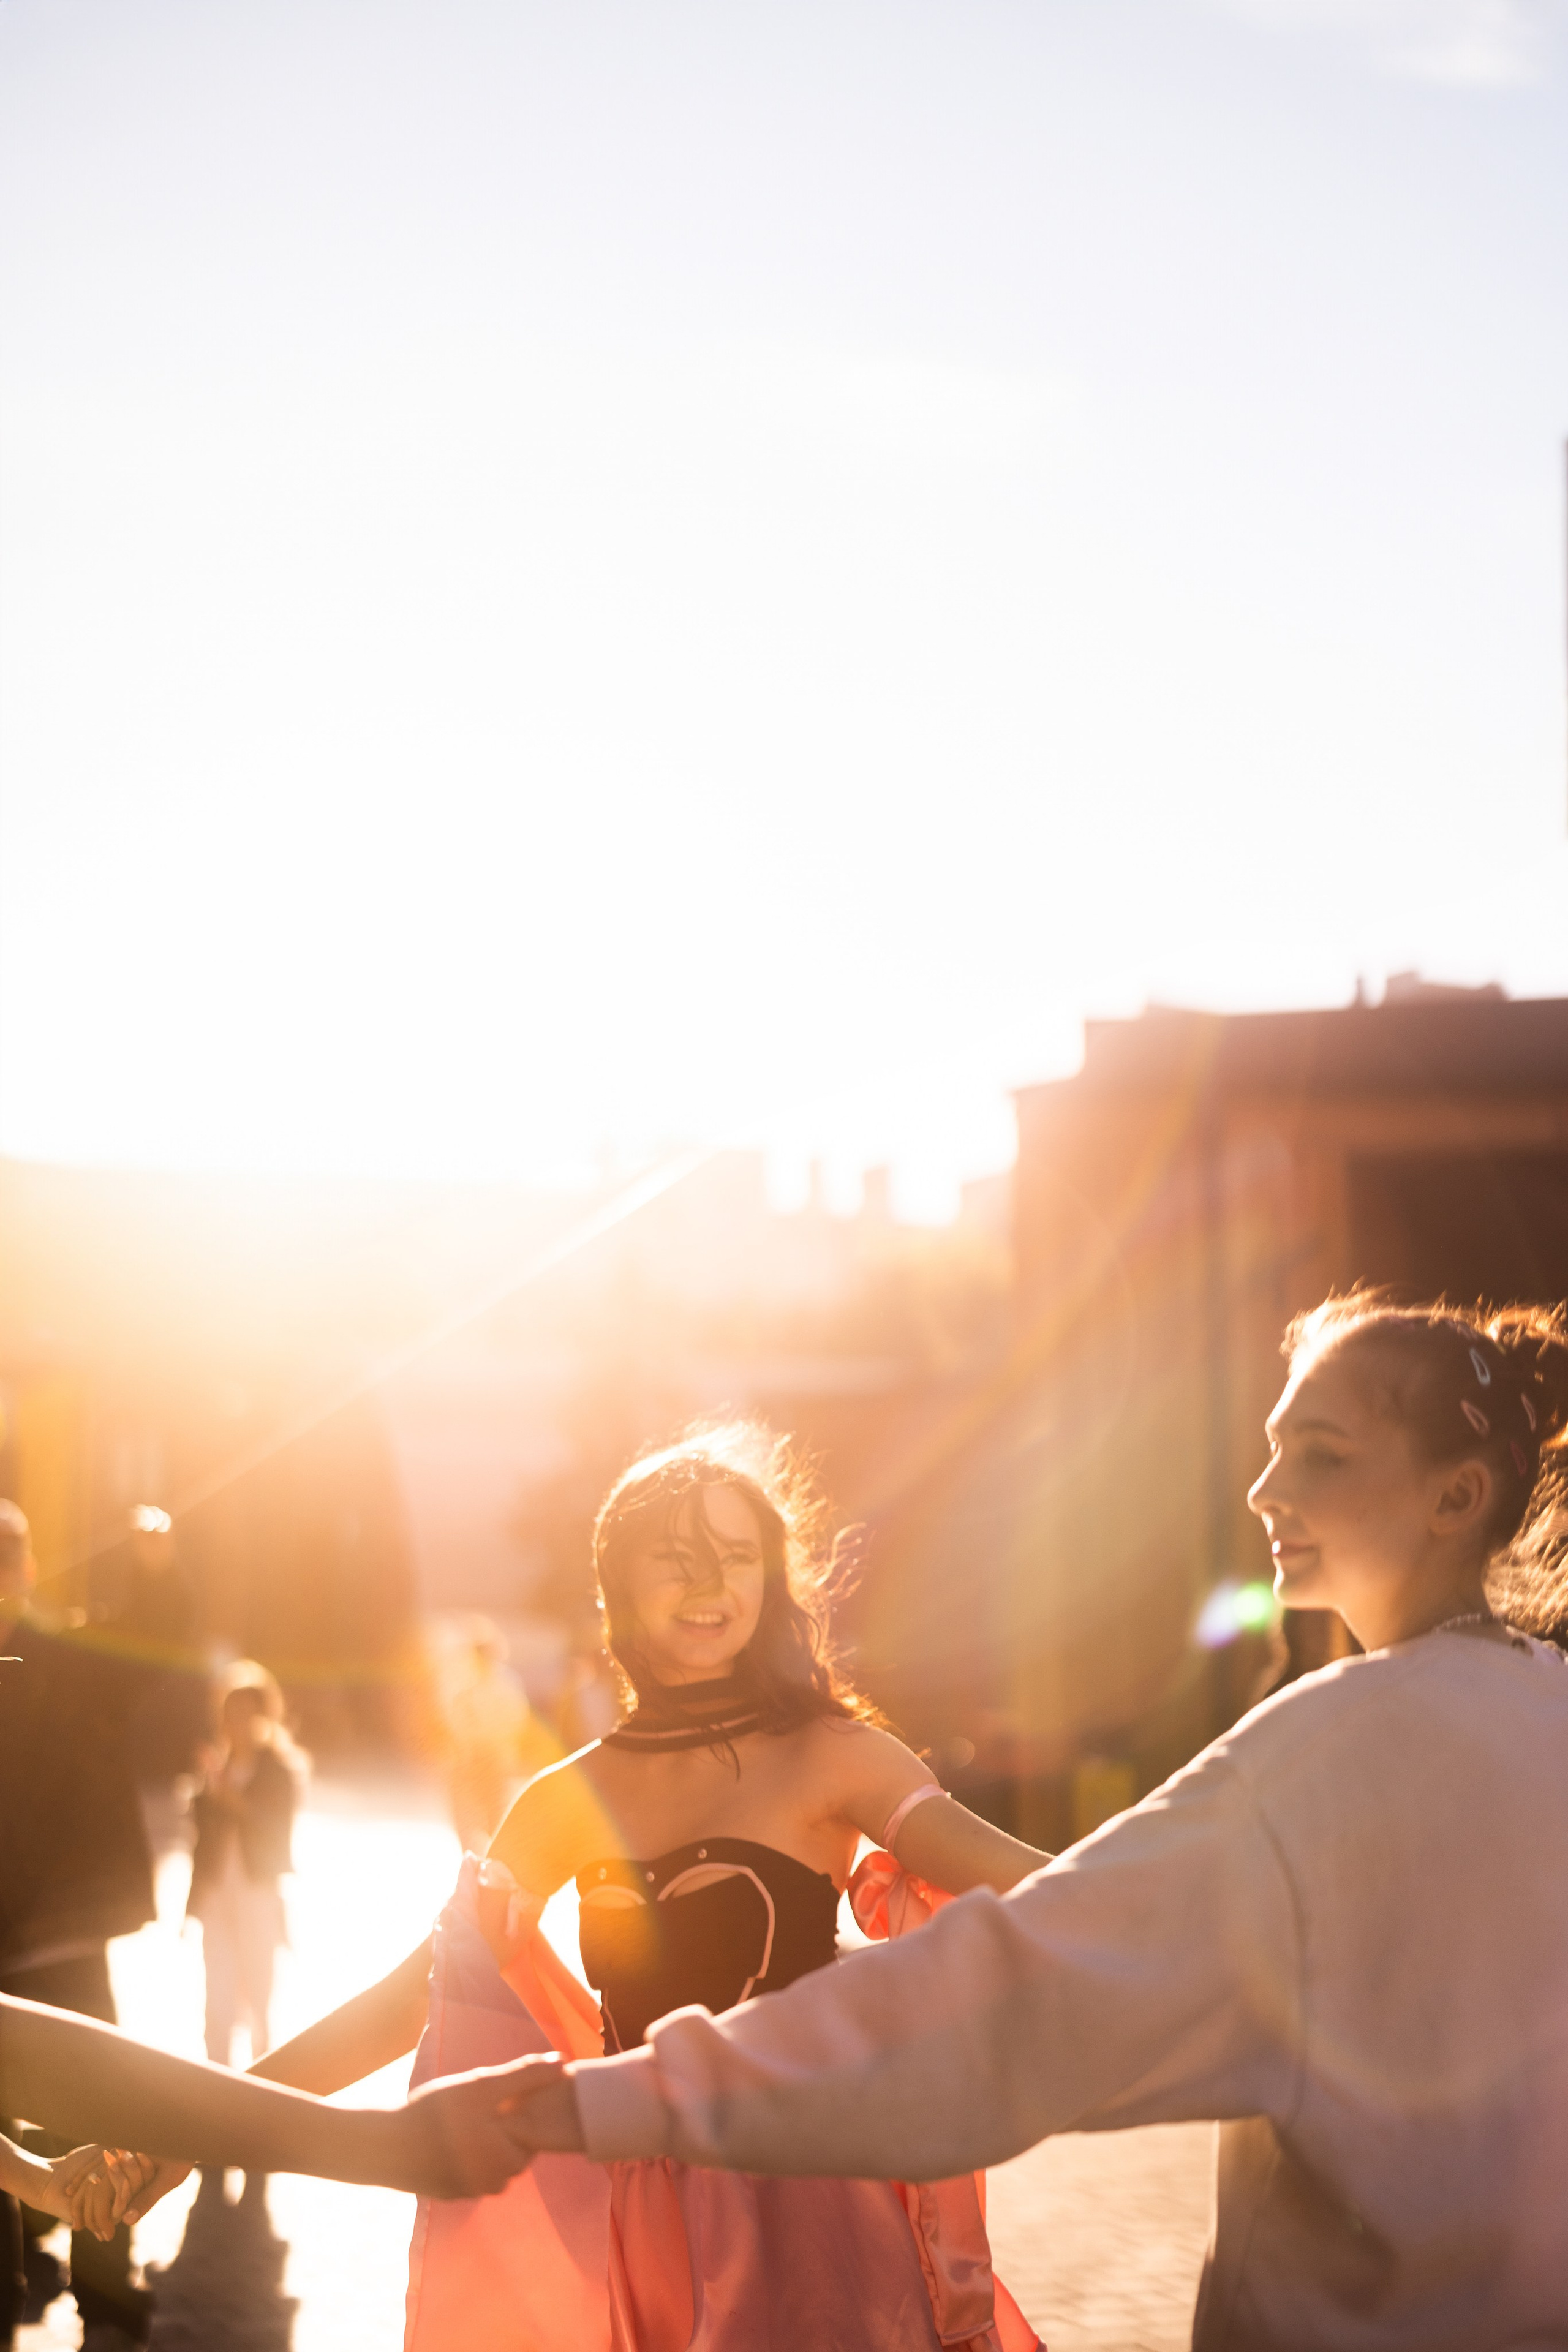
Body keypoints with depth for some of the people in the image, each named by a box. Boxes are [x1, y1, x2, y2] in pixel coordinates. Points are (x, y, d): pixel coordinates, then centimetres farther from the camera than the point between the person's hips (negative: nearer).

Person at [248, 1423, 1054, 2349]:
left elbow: (980, 1861, -20)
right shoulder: (572, 1799, 7)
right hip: (643, 2231, 3)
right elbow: (414, 1998, 7)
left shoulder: (828, 1757, -3)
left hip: (803, 2208, -3)